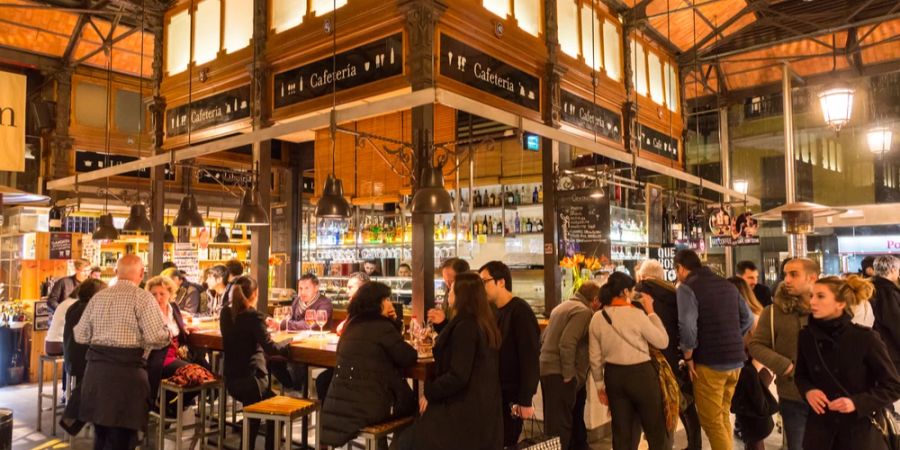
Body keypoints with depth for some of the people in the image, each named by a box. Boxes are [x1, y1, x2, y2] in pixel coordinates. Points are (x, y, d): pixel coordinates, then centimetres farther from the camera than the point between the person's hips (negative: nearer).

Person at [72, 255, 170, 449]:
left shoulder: (97, 297, 11)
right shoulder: (143, 297, -8)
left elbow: (80, 336, 13)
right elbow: (157, 338, -16)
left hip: (96, 367, 6)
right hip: (127, 369, -6)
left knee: (101, 433, 20)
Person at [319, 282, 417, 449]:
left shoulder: (353, 325, 12)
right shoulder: (382, 327, -12)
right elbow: (408, 358, -9)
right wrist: (409, 345, 13)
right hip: (367, 405, -7)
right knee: (412, 402, 18)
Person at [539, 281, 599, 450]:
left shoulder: (562, 307, 18)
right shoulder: (584, 311, -11)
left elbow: (546, 336, 20)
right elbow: (567, 343, -23)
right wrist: (568, 374, -18)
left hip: (547, 368, 10)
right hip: (559, 373, -10)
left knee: (554, 421, 17)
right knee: (560, 423, -6)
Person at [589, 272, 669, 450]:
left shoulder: (597, 318, -2)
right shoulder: (636, 314, -15)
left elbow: (595, 358, 3)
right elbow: (663, 341, -5)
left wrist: (600, 384, 13)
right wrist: (650, 311, -1)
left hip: (614, 375, 4)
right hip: (641, 374, -4)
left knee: (621, 431, 13)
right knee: (655, 429, 13)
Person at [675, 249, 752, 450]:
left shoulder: (687, 288, -11)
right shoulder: (727, 284, 11)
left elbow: (687, 326, -23)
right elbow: (748, 318, 16)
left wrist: (688, 358, -11)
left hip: (710, 362, -7)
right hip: (735, 360, 7)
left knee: (711, 422, 4)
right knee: (723, 416, 22)